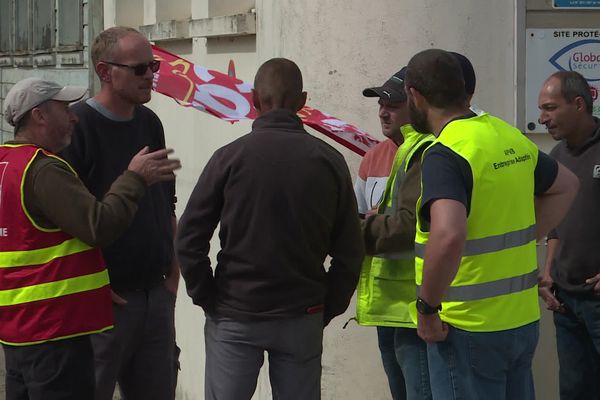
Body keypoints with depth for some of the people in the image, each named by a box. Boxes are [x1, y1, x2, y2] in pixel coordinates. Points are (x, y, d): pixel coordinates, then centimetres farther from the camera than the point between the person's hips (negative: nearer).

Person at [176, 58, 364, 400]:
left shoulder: (230, 157, -6)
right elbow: (349, 250, 1)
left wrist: (208, 298, 4)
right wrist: (327, 309, 10)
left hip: (234, 318, -2)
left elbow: (190, 239, -7)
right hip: (302, 319, 2)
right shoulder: (329, 161, -1)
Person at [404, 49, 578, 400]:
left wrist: (427, 307, -21)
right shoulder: (512, 138, 7)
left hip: (469, 328, -8)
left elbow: (448, 236, -34)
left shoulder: (444, 154, -18)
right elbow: (566, 185, 25)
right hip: (524, 320, 8)